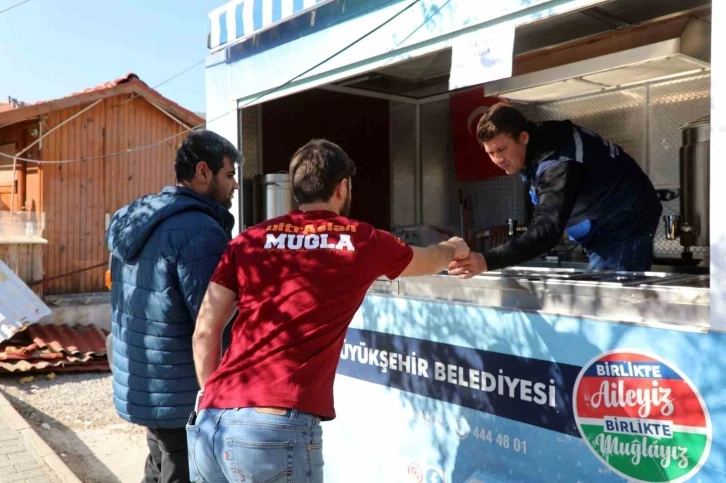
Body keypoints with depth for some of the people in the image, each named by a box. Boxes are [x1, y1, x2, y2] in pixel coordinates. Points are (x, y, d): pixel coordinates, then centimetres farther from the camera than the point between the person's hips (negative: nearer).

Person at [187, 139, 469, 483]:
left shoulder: (250, 240, 11)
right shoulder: (362, 241, 6)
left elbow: (205, 331, 9)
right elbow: (429, 261, 27)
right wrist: (453, 249, 48)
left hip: (210, 425, 4)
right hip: (278, 429, -4)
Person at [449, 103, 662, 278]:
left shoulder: (557, 163, -35)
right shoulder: (541, 137, -6)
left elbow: (546, 231, -46)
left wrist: (487, 262, -57)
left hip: (624, 224, -9)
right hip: (605, 226, 9)